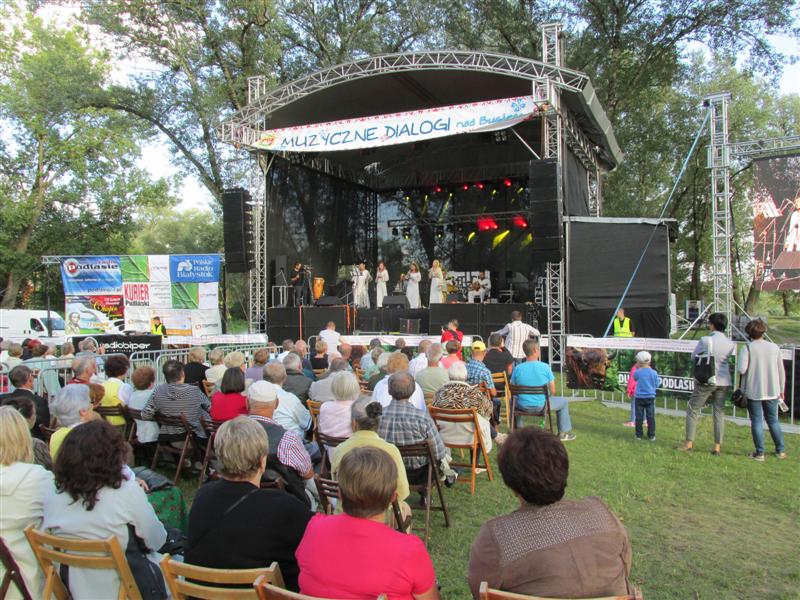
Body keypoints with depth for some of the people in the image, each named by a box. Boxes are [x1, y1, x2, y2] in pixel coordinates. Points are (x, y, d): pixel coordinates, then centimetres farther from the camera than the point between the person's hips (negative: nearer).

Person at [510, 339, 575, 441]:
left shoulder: (517, 368, -9)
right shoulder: (545, 367, -12)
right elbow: (553, 391, -5)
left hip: (523, 407, 2)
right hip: (541, 406, -2)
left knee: (513, 400, 36)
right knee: (563, 402, 25)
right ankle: (564, 433, 31)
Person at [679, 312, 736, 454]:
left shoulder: (705, 341, -13)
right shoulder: (731, 344, -1)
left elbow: (694, 356, 0)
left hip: (706, 380, -4)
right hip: (724, 382, 4)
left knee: (692, 409, 8)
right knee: (719, 412, 11)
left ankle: (689, 443, 9)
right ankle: (717, 447, 13)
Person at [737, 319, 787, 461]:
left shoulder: (747, 348, -11)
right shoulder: (774, 347, 2)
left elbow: (741, 370, -21)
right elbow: (781, 371, 7)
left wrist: (738, 364, 2)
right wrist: (781, 390, 17)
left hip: (753, 391, -4)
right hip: (772, 391, 4)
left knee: (757, 421, 4)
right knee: (773, 420, 17)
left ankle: (760, 453, 6)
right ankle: (781, 450, 26)